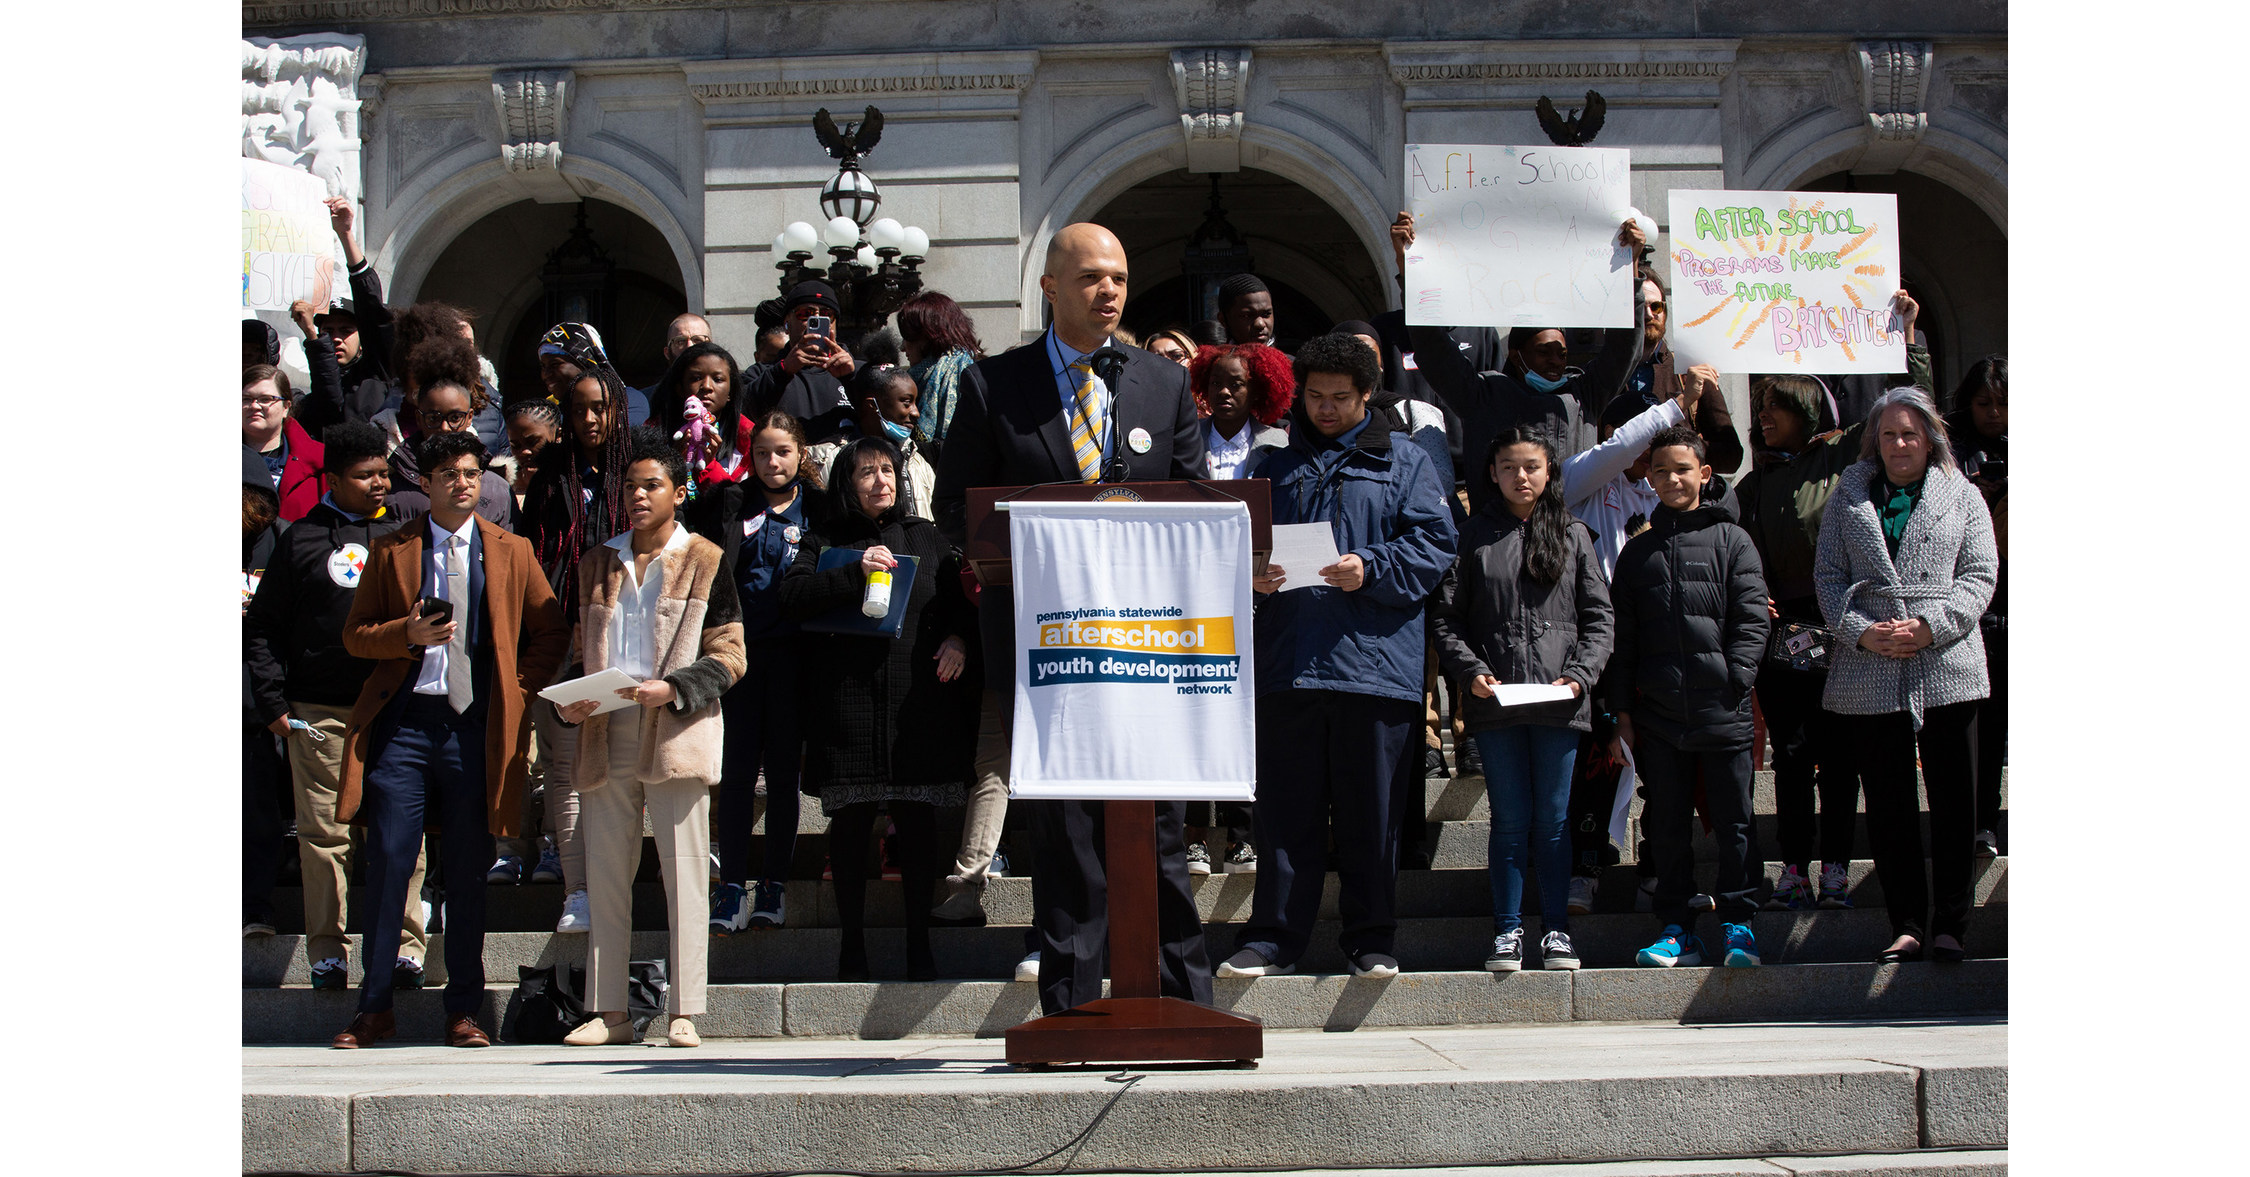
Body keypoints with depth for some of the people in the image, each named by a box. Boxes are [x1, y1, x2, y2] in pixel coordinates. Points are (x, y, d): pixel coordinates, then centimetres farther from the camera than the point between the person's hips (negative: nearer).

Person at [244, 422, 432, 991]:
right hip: (321, 713, -1)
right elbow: (262, 628, 8)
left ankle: (405, 944, 7)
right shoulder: (304, 539, 6)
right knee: (325, 832, 0)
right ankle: (327, 951, 8)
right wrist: (273, 704, 0)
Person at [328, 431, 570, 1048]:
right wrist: (407, 633, -10)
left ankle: (463, 1011, 11)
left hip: (476, 728, 0)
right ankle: (375, 1008, 7)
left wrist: (519, 692, 1)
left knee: (467, 871, 3)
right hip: (403, 724, 0)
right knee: (388, 864, -3)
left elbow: (551, 632, 14)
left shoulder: (512, 553, 11)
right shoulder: (389, 551, 9)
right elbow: (355, 635, 9)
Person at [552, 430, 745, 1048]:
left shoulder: (706, 562, 5)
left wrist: (672, 689, -15)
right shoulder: (597, 564, 18)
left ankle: (683, 1013, -2)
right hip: (605, 736, 4)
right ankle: (609, 1011, 9)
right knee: (605, 876, 4)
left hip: (675, 735, -4)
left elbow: (728, 655, 0)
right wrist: (567, 700, 1)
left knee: (684, 874, -4)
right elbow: (578, 649, 22)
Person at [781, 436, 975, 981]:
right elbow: (793, 598, -3)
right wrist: (855, 574, -14)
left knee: (918, 821, -1)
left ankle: (919, 944, 7)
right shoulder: (825, 542, 11)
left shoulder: (926, 538, 17)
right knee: (850, 822, 0)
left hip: (919, 704, 1)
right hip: (848, 703, -1)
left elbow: (963, 594, 20)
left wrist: (958, 637, 0)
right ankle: (852, 941, 10)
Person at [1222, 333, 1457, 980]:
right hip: (1287, 661, 2)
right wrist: (1251, 574, -4)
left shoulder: (1403, 462, 10)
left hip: (1376, 661, -2)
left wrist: (1369, 570, -15)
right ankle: (1273, 937, 9)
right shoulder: (1276, 465, 18)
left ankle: (1371, 939, 12)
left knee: (1371, 810, 3)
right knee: (1285, 808, 3)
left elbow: (1434, 545, 0)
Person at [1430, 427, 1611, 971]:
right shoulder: (1477, 536, 6)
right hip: (1496, 702, 0)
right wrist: (1472, 671, -9)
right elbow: (1445, 615, 4)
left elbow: (1599, 617, 8)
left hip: (1558, 702, 0)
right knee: (1509, 821, 4)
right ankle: (1507, 931, 12)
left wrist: (1579, 675, -6)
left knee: (1552, 820, 5)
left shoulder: (1573, 535, 9)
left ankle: (1556, 930, 14)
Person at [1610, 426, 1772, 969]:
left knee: (1733, 821, 1)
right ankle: (1678, 929, 14)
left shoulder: (1732, 541, 5)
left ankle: (1739, 924, 10)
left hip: (1722, 714, -3)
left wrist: (1735, 684, -11)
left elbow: (1751, 620, 0)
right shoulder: (1636, 552, 14)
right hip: (1658, 715, 3)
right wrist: (1623, 712, 7)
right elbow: (1623, 638, 13)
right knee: (1667, 826, 6)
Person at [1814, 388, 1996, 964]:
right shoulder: (1850, 496, 13)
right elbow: (1828, 574, 7)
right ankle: (1908, 925, 7)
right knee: (1887, 804, 2)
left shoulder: (1961, 496, 9)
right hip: (1869, 672, 1)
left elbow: (1981, 575, 2)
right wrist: (1860, 631, -9)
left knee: (1952, 801, -1)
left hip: (1946, 670, -1)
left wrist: (1931, 626, -12)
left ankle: (1950, 926, 6)